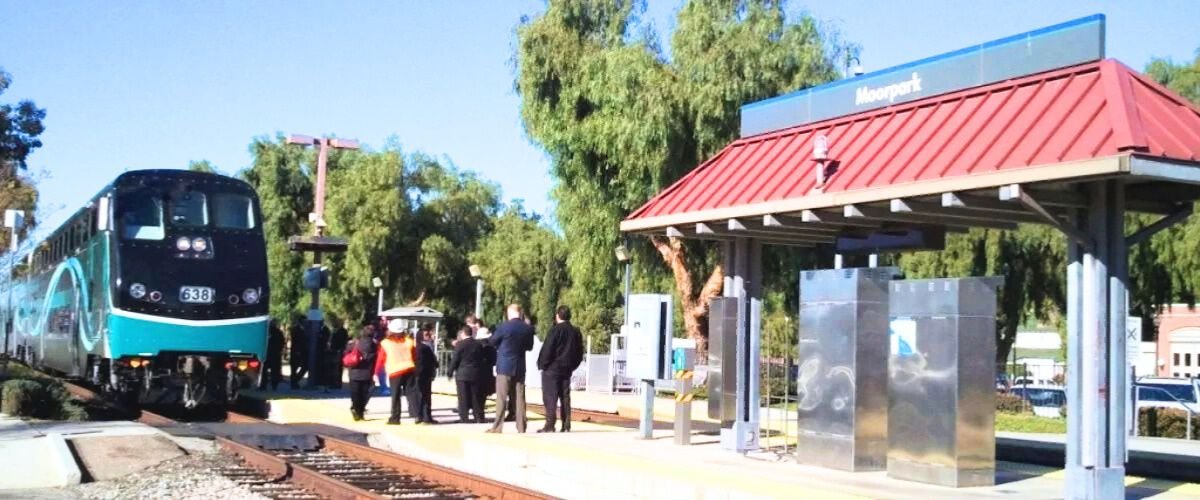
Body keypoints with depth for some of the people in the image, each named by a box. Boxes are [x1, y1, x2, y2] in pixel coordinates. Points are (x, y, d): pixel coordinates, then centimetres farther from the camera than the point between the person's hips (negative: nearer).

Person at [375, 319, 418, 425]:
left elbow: (380, 359, 2)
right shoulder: (409, 341, 8)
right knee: (411, 393, 5)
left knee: (396, 395, 5)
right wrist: (416, 369, 21)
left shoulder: (385, 343, 1)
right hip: (409, 370, 2)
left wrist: (376, 372, 10)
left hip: (394, 372, -2)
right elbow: (415, 356, 12)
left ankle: (395, 418, 5)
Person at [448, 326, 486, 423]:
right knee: (476, 398, 10)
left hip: (462, 375, -4)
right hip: (476, 375, 4)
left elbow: (455, 360, -9)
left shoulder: (460, 345, -9)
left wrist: (450, 373, 2)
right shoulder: (479, 344, 4)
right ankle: (479, 419, 11)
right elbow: (482, 359, 8)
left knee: (463, 399, 1)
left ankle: (464, 419, -2)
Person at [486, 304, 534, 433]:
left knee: (501, 398, -1)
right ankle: (521, 427, 7)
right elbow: (529, 347, 12)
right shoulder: (528, 328, 0)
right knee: (519, 397, 7)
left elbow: (492, 341, 1)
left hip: (505, 366, -4)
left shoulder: (504, 326, -13)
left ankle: (497, 427, -2)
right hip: (520, 367, 4)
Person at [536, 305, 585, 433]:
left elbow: (547, 349, -16)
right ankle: (566, 426, 7)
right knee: (565, 397, 9)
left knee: (550, 398, -3)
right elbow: (580, 353, 12)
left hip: (552, 368, -6)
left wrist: (542, 365, -6)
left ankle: (549, 425, -6)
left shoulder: (556, 330, -12)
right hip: (567, 369, 6)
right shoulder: (576, 332, 8)